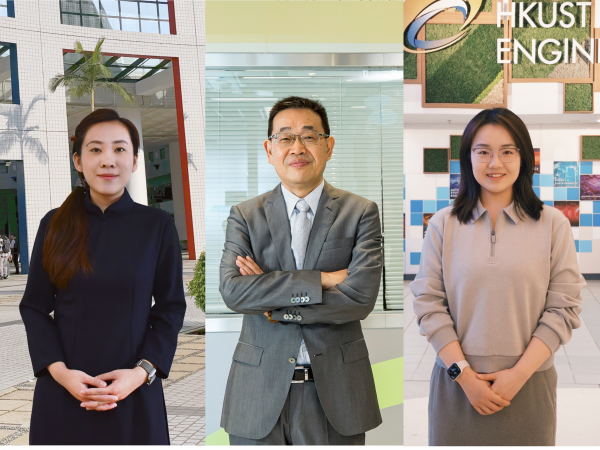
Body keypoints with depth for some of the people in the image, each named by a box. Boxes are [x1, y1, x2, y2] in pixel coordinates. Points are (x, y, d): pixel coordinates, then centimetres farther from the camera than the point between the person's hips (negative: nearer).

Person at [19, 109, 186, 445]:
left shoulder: (158, 225, -3)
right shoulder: (55, 225, 1)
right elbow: (34, 306, 3)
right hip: (64, 392, 1)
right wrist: (60, 371, -11)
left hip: (134, 392, -1)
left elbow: (171, 307, -1)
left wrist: (142, 373, -13)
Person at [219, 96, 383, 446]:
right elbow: (232, 290, -12)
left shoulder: (361, 213, 0)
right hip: (260, 392, 1)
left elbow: (361, 297, -12)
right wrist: (322, 280, -16)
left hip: (335, 392, -1)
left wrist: (274, 306, -10)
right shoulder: (245, 216, 4)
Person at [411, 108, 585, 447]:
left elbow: (564, 309, -4)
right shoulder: (443, 225, 1)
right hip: (457, 384, 1)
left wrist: (518, 375, -11)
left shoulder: (553, 225, 0)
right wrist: (464, 374, -9)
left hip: (528, 386, 0)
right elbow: (429, 304, -2)